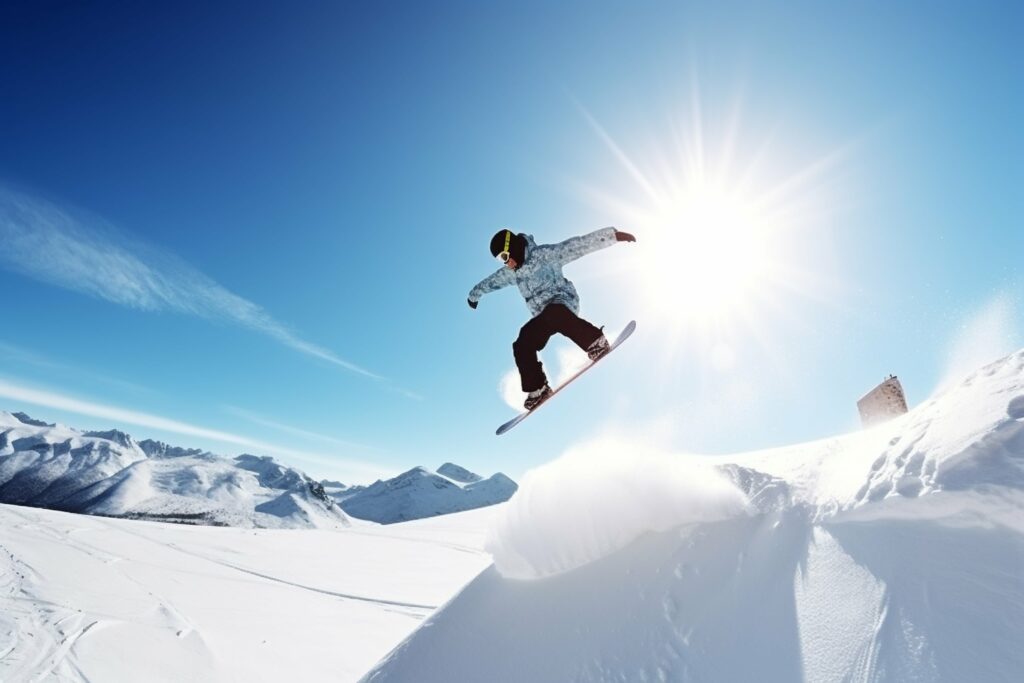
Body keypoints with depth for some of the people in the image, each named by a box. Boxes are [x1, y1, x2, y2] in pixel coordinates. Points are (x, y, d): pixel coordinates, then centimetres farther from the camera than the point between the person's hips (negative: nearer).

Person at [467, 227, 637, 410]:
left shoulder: (543, 255, -12)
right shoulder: (511, 272, 11)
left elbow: (577, 246, -21)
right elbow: (492, 281, 31)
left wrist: (613, 235, -28)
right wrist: (474, 294, 48)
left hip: (562, 300, -7)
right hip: (543, 318, 7)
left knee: (553, 314, -41)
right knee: (521, 346, -8)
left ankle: (596, 342, -33)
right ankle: (537, 389, 5)